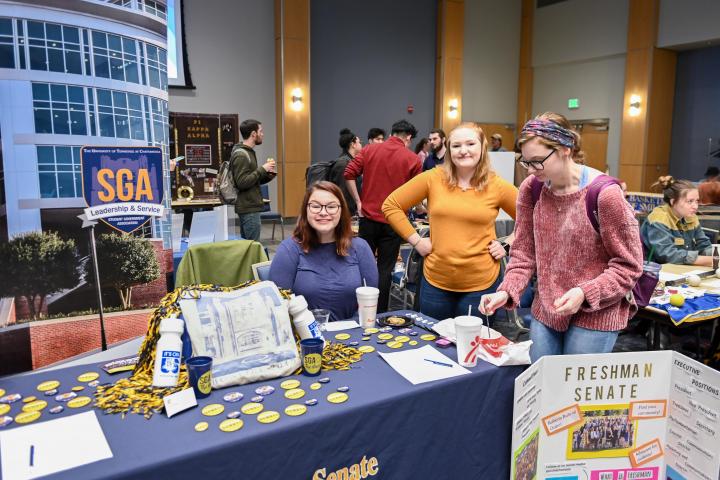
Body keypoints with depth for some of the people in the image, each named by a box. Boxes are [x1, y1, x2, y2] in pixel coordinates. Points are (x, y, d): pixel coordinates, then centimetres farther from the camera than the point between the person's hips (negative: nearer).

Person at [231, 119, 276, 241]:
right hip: (249, 209, -10)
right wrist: (262, 169, -17)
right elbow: (242, 183, -23)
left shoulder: (248, 152, 16)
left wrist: (268, 174, 3)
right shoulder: (241, 155, -15)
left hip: (249, 207, 10)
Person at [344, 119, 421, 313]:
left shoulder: (369, 149, 3)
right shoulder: (412, 159, -2)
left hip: (369, 216, 2)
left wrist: (358, 201, 2)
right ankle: (379, 313, 10)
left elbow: (349, 174, -4)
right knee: (385, 268, 5)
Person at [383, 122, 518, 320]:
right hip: (435, 281, 1)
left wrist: (508, 245, -3)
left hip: (481, 283, -1)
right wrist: (416, 240, -4)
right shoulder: (433, 178, -4)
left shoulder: (497, 186, -5)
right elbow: (391, 205, 0)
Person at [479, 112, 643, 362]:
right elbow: (524, 252, 3)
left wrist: (585, 293, -22)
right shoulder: (531, 188, -3)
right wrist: (506, 291, -12)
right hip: (544, 311, 5)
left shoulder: (604, 194, -18)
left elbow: (628, 265, -10)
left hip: (595, 315, -5)